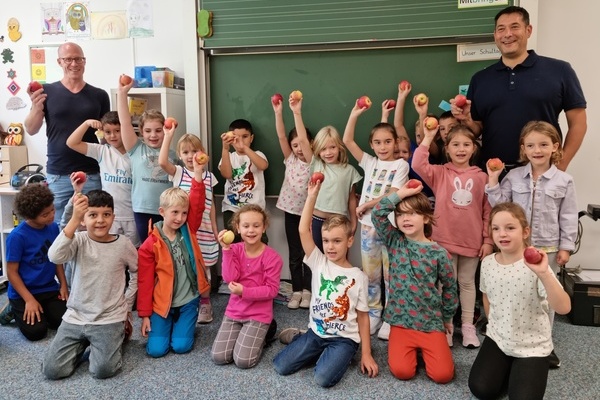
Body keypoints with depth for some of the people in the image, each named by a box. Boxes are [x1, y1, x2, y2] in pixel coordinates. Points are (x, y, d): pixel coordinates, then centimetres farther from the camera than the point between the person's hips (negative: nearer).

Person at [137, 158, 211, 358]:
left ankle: (180, 325, 28)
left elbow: (197, 205, -18)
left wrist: (198, 173, -27)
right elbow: (145, 282, -6)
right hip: (162, 303, -1)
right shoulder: (150, 245, -10)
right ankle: (167, 325, 26)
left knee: (181, 346, -5)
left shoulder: (188, 231, -3)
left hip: (189, 300, 1)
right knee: (156, 349, -5)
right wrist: (145, 314, -5)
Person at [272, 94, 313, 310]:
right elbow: (281, 136, -7)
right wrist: (278, 112, -19)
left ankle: (307, 290, 17)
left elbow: (304, 140, -22)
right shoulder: (290, 159, 5)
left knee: (308, 252, 5)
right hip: (291, 211, 4)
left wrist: (297, 112, -30)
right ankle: (297, 290, 18)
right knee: (294, 253, 9)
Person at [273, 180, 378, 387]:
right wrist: (312, 195, -21)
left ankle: (341, 356, 6)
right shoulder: (319, 263, -3)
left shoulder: (359, 277, -6)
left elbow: (363, 316, -1)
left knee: (324, 378, -25)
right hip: (316, 333, 3)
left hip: (344, 338, -2)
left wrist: (366, 354, -5)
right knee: (281, 366, -10)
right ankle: (300, 338, 18)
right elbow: (303, 230, -14)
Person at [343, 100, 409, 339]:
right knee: (370, 274, 12)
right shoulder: (369, 163, 8)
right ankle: (373, 314, 25)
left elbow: (393, 195, -13)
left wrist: (366, 205, -9)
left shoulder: (401, 165, -3)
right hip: (368, 226, 4)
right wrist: (354, 114, -3)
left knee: (391, 274, 5)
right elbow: (347, 141, 1)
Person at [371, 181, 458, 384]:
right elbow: (377, 214, -14)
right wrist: (400, 193, -13)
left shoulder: (439, 253, -5)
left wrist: (447, 318, 13)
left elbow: (449, 287, 6)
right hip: (401, 321, 1)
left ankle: (423, 348, 19)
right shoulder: (395, 242, -1)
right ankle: (409, 348, 18)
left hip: (431, 323, 0)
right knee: (402, 371, -14)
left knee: (443, 374, -11)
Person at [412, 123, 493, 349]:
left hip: (472, 241, 1)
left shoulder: (481, 177, 0)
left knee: (467, 282, 15)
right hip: (444, 239, -1)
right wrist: (428, 137, -19)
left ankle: (468, 326, 26)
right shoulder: (440, 173, -2)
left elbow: (488, 211, 3)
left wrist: (488, 240, 0)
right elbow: (418, 165, -20)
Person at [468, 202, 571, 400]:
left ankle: (523, 370, 22)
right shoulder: (487, 263, -6)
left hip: (532, 346, -4)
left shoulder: (534, 265, -22)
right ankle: (507, 368, 24)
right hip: (497, 338, 4)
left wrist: (544, 274, -45)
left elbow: (563, 308, -33)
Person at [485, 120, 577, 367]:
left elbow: (568, 217, -2)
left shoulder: (564, 181, -4)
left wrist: (566, 247, -4)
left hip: (548, 249, -1)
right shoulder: (514, 176, -1)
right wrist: (493, 182, -11)